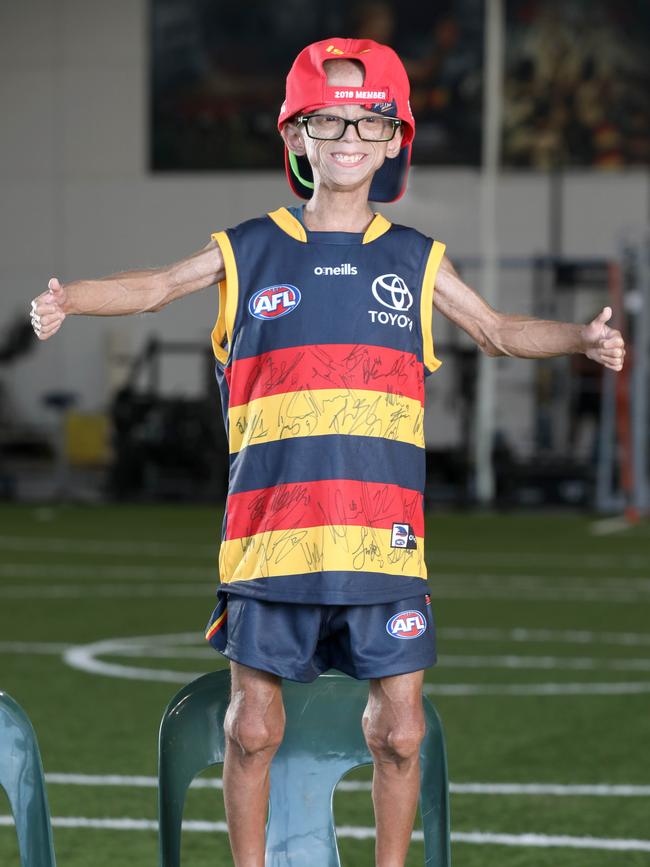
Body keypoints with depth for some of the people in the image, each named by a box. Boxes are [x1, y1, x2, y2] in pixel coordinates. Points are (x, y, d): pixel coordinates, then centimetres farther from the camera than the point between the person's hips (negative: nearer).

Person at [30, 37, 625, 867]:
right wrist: (66, 298, -12)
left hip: (383, 538, 1)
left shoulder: (414, 260, 13)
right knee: (253, 727, 3)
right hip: (270, 534, -1)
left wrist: (583, 338, 3)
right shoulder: (250, 251, 9)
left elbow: (498, 331, 20)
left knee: (399, 731, 0)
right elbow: (157, 286, 6)